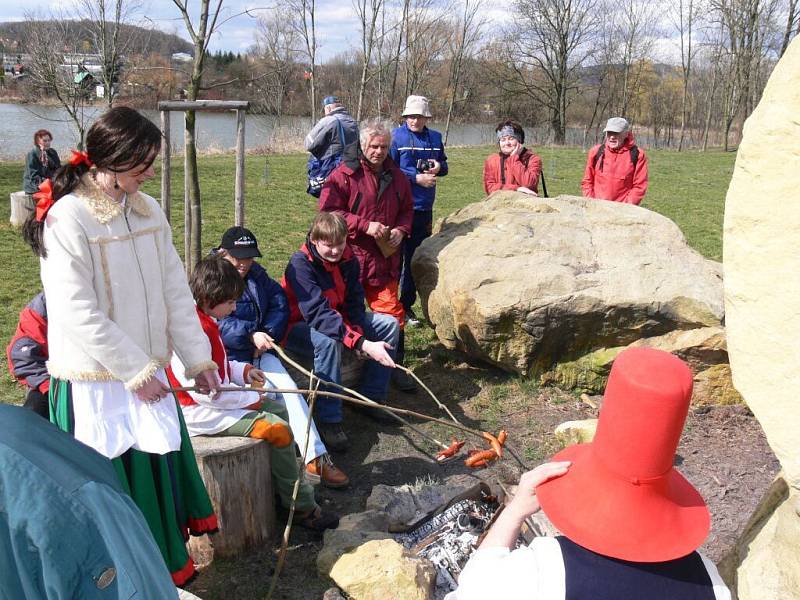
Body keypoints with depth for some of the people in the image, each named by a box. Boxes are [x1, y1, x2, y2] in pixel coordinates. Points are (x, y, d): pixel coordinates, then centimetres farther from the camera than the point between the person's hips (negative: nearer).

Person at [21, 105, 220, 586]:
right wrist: (136, 370, -15)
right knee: (116, 489, 7)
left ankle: (168, 561, 34)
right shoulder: (66, 219, -17)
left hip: (147, 373, 6)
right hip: (96, 384, -6)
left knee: (161, 471, 15)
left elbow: (176, 291, 5)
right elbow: (79, 315, -19)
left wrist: (197, 356, 1)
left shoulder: (149, 210, 3)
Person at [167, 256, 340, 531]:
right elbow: (206, 390, -26)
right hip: (200, 412, -11)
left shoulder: (204, 321, 7)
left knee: (278, 408, 16)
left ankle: (281, 485, 21)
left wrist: (243, 371, 6)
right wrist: (250, 399, -15)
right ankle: (302, 508, -5)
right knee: (278, 429, -17)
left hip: (214, 398, 11)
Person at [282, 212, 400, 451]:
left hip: (337, 319, 7)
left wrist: (359, 334, -27)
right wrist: (362, 343, -44)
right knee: (328, 342, -39)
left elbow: (354, 301, -5)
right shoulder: (301, 263, -27)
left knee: (389, 324, -5)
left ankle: (370, 398, 0)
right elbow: (318, 314, -36)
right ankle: (329, 421, -31)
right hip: (299, 328, -7)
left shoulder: (348, 259, -6)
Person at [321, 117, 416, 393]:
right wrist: (364, 225, -18)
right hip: (350, 257, -4)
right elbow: (328, 211, -11)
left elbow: (407, 210, 21)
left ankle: (395, 366, 13)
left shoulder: (397, 177, 10)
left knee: (393, 313, 2)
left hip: (385, 259, 4)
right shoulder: (345, 174, -6)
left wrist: (401, 229, -2)